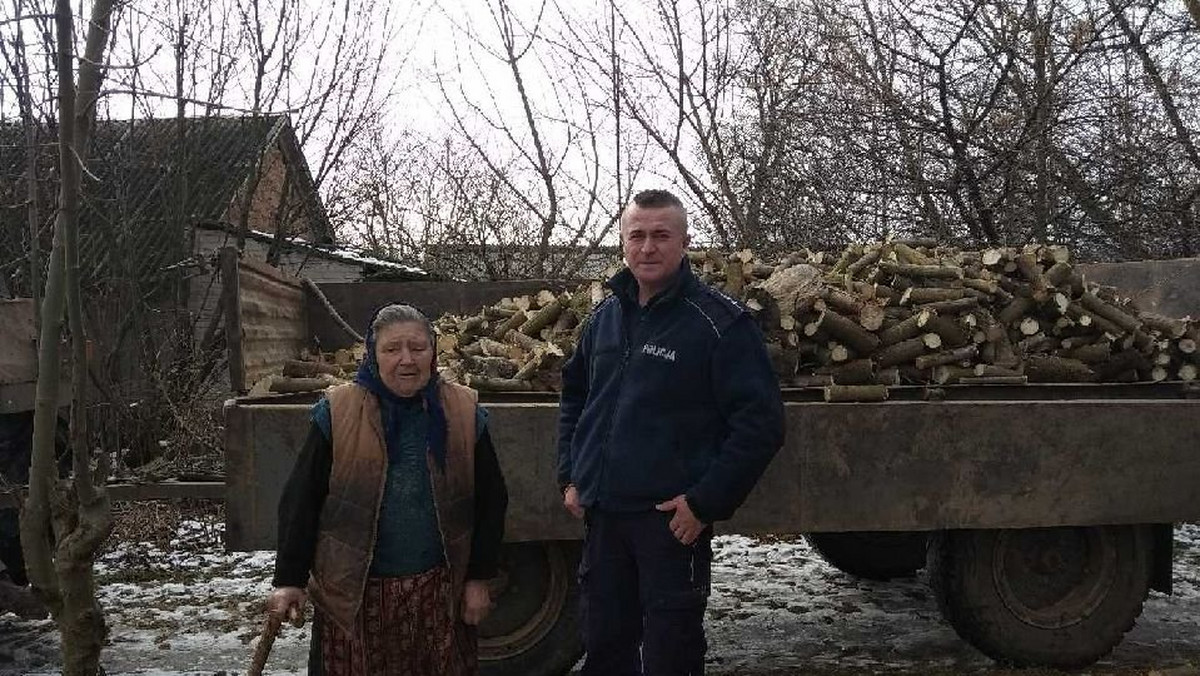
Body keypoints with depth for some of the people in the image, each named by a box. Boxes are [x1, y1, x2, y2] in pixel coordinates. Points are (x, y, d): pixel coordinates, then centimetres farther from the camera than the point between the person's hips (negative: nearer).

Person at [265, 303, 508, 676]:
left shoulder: (464, 414, -1)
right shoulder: (337, 414, -5)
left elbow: (490, 502, 4)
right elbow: (301, 501, -2)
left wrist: (479, 578, 2)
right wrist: (289, 581, -4)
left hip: (440, 592, 1)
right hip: (353, 593, -1)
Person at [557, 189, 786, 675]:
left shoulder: (719, 322, -11)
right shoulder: (605, 315, 9)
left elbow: (760, 424, -14)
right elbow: (574, 396, 22)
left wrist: (705, 503, -16)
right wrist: (571, 477, 13)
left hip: (673, 520, -6)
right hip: (601, 515, 6)